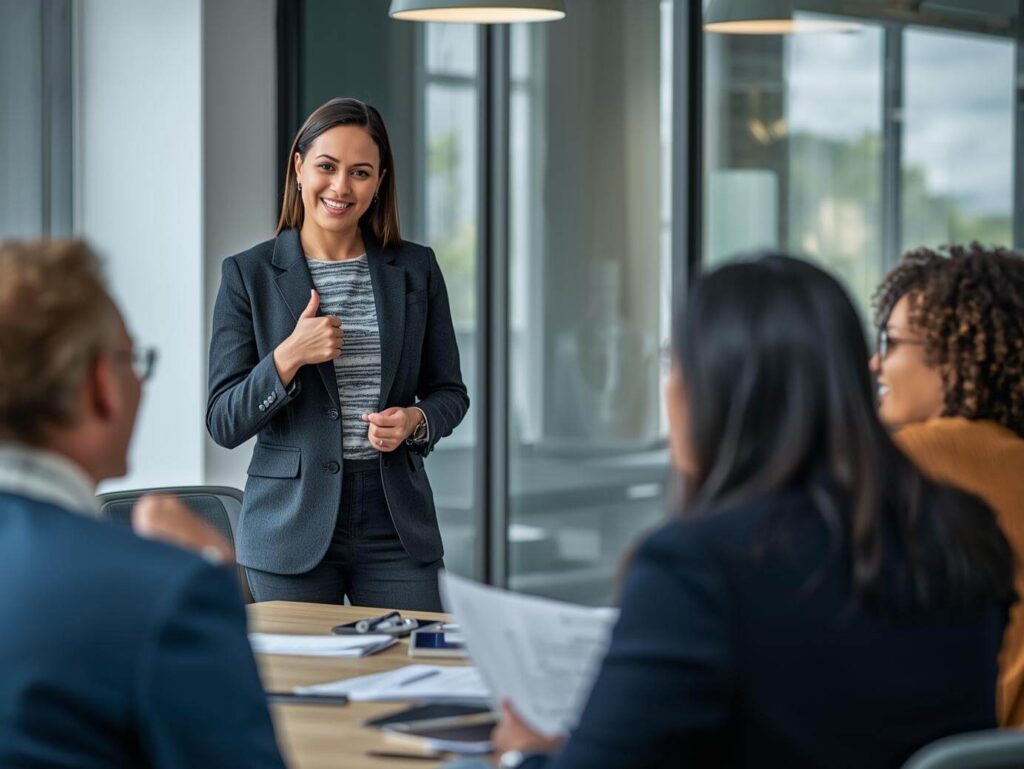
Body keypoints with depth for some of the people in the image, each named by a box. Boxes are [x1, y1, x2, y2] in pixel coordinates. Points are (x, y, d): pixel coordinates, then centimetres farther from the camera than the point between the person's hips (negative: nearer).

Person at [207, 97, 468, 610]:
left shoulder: (415, 269, 6)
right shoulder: (249, 274, 0)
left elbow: (449, 392, 13)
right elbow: (225, 423, -2)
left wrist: (415, 421, -9)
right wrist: (288, 357, -18)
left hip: (395, 524, 2)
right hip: (293, 526, -2)